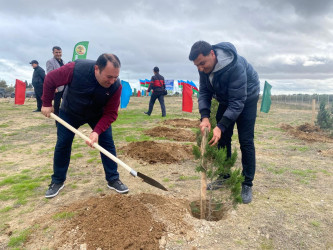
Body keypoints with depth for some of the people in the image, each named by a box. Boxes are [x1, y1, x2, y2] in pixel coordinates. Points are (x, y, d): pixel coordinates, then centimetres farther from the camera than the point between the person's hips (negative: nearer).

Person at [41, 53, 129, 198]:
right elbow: (50, 79, -19)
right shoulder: (76, 69, -36)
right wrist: (47, 104, -14)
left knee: (107, 142, -7)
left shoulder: (116, 86, -31)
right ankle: (57, 181, 20)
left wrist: (97, 131, -38)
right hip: (70, 112, 0)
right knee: (62, 144, 2)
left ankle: (113, 180, 7)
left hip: (98, 115, 1)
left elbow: (110, 113, -25)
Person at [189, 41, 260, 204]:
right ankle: (224, 176, 19)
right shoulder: (204, 66, -17)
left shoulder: (235, 67, -38)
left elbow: (237, 102, -37)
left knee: (245, 141, -10)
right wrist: (205, 116, -27)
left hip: (247, 98, -6)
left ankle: (247, 184, 1)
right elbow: (204, 92, -12)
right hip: (225, 99, 6)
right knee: (222, 137, 5)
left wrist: (221, 126, -43)